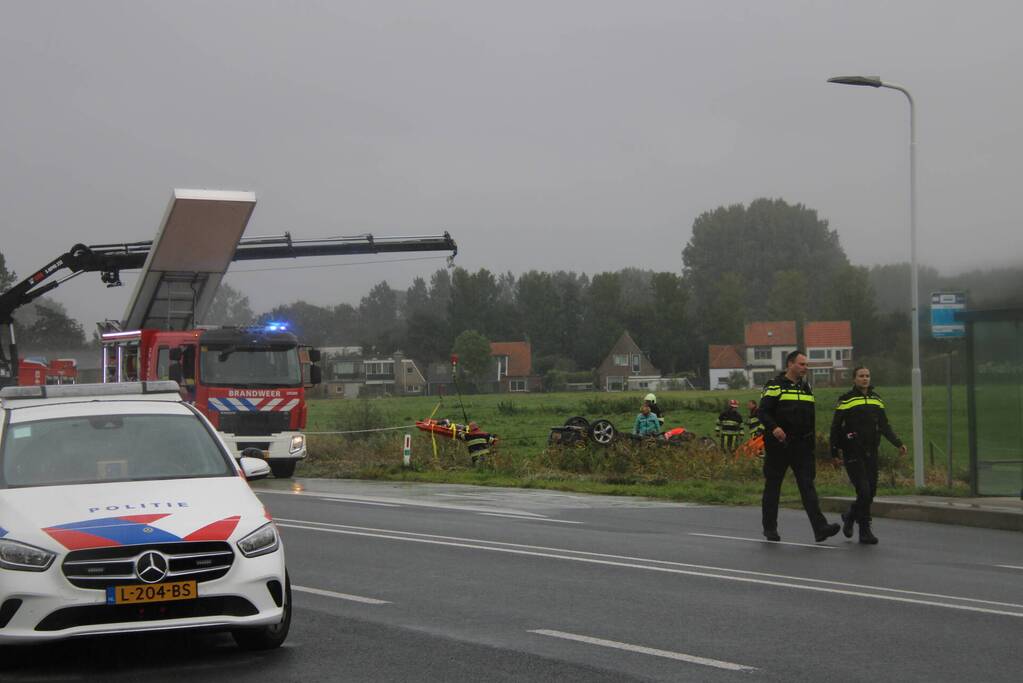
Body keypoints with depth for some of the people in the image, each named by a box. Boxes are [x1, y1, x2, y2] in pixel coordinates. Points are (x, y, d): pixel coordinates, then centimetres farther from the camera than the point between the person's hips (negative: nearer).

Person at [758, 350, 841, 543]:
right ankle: (770, 528, 18)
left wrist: (812, 436, 21)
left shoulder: (806, 388, 16)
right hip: (779, 445, -4)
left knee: (807, 485, -6)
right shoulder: (775, 387, -4)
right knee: (773, 486, 6)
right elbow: (763, 411, -12)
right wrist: (773, 428, -28)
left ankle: (820, 528, -16)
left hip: (802, 446, 4)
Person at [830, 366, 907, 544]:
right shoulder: (846, 400, -5)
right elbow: (836, 427, -3)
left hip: (871, 453, 6)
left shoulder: (876, 399, 12)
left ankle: (850, 516, 31)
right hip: (853, 454, -6)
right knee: (864, 491, -13)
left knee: (871, 491, 6)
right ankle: (865, 531, -3)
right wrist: (834, 452, -6)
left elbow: (884, 426, 17)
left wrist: (898, 443, 7)